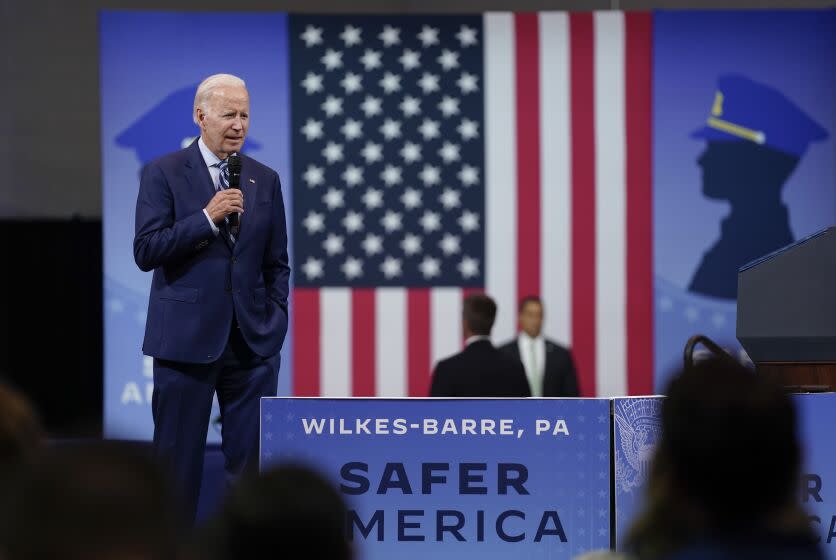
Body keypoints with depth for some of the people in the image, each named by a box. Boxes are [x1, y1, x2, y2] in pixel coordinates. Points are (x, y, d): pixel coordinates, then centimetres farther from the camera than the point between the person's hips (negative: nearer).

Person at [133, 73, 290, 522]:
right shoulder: (163, 173, -1)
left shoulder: (265, 180, 10)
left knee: (252, 461, 2)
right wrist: (207, 218, -16)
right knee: (177, 459, 3)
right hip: (186, 337, -3)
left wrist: (275, 324, 4)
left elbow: (277, 263, 14)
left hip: (252, 341, 3)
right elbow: (146, 252, -9)